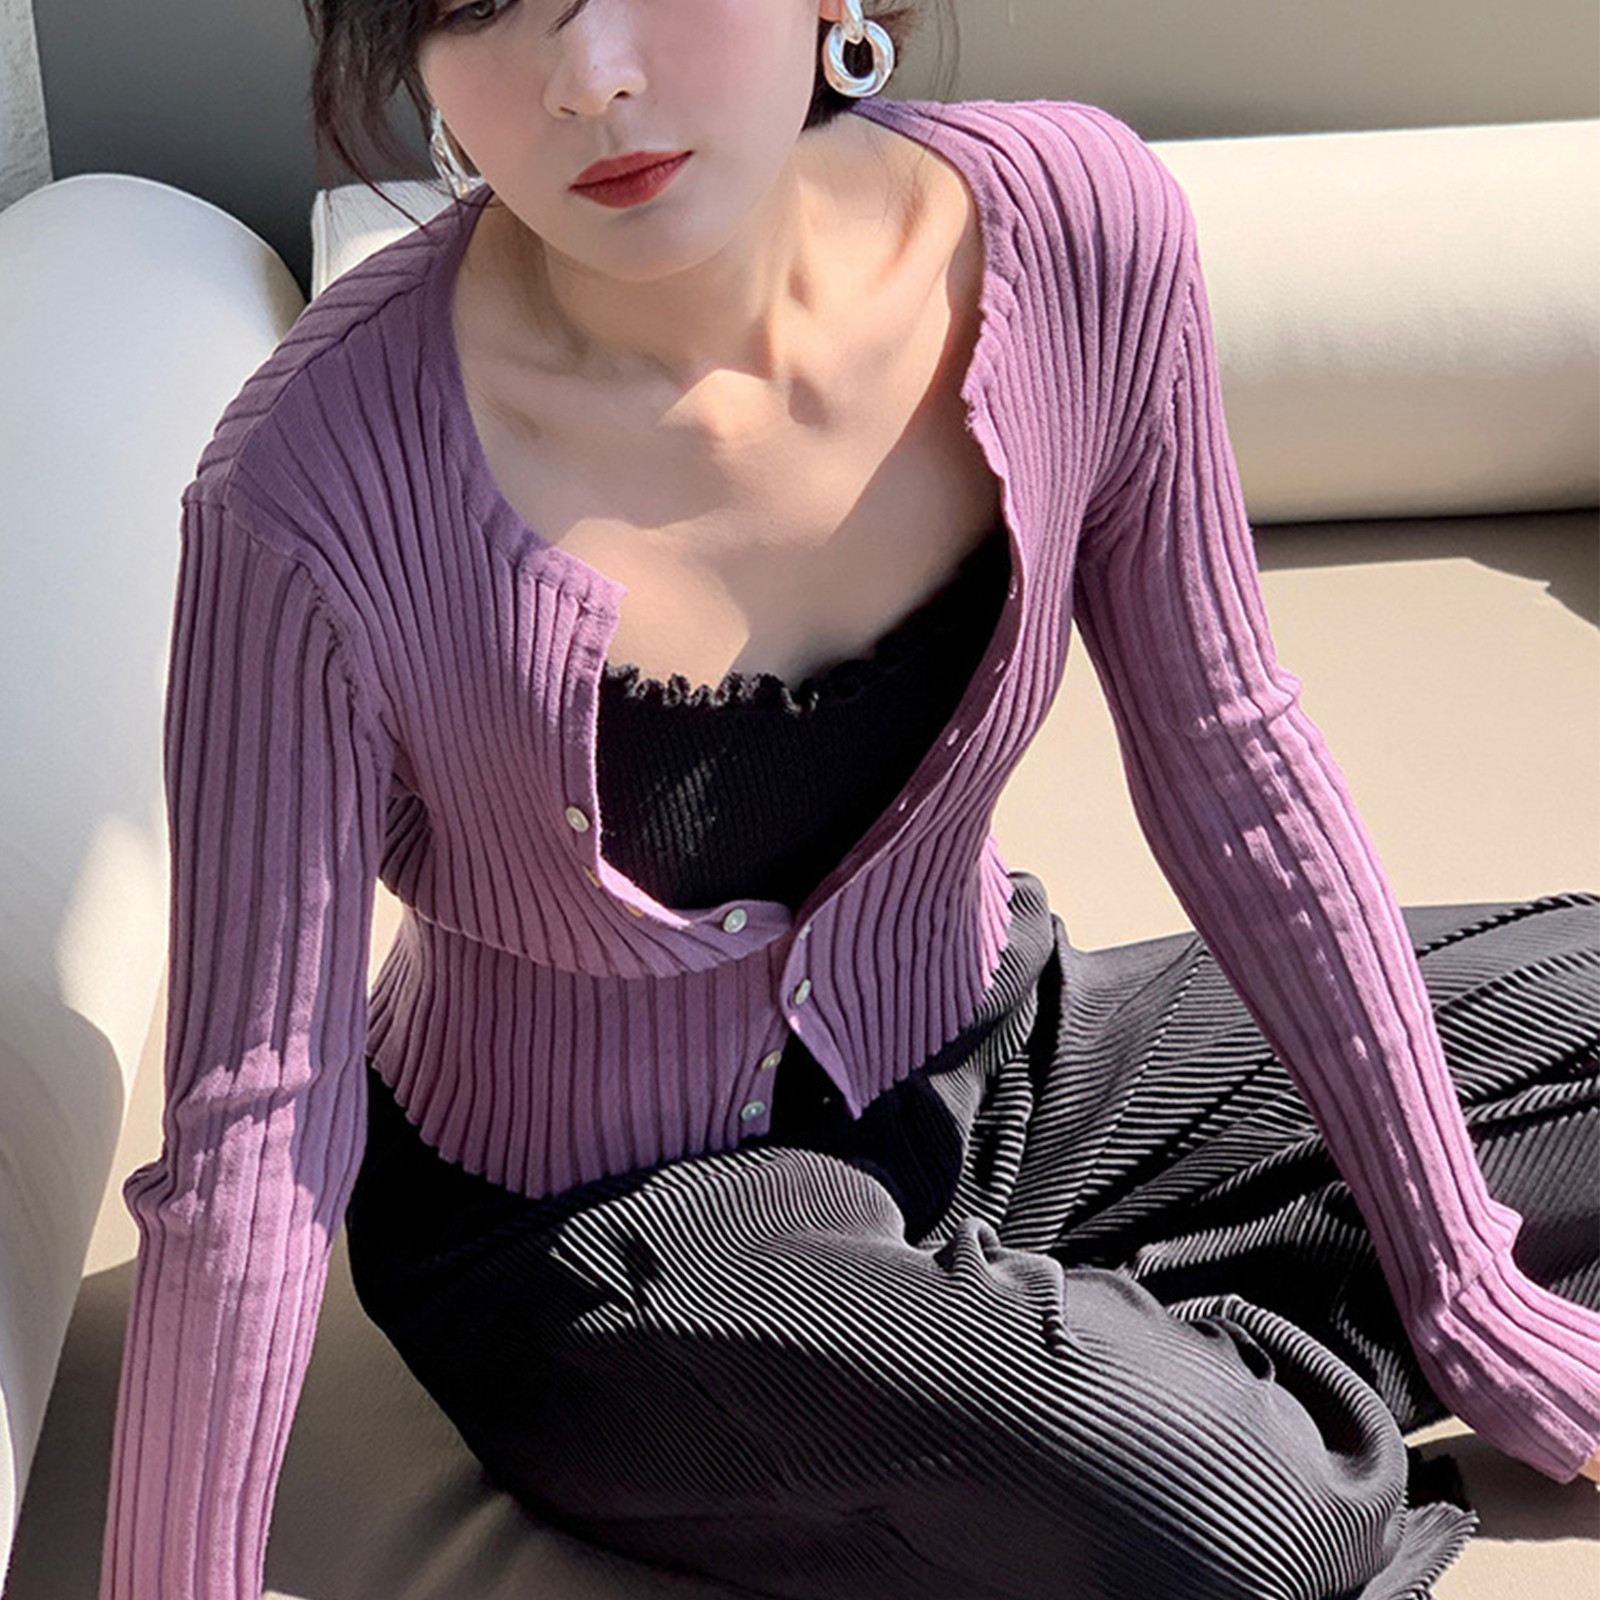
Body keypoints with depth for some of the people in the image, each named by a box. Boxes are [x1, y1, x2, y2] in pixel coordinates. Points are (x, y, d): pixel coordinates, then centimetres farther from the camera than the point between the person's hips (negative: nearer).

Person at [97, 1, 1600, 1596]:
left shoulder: (1073, 226, -18)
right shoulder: (324, 489, -29)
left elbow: (1231, 770, -7)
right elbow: (251, 1140, -20)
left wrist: (1458, 1289, -3)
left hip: (979, 1079, 5)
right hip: (582, 1236, -4)